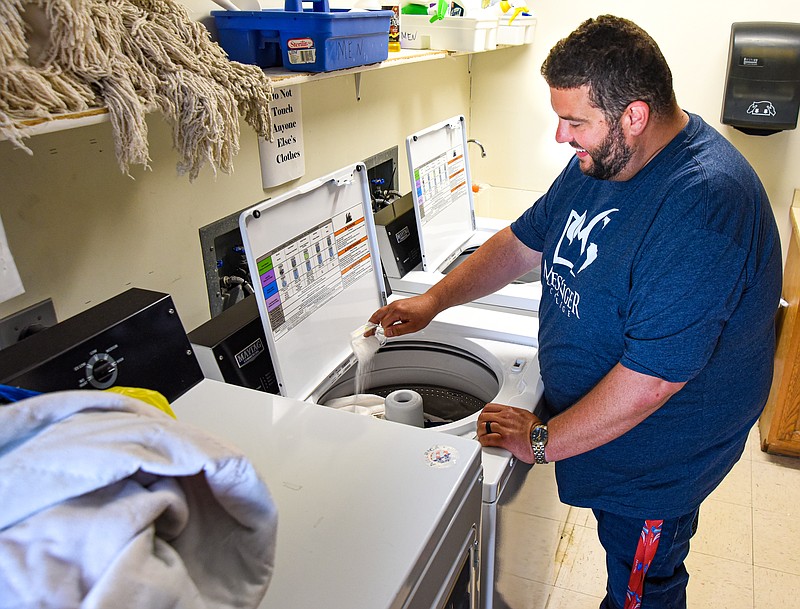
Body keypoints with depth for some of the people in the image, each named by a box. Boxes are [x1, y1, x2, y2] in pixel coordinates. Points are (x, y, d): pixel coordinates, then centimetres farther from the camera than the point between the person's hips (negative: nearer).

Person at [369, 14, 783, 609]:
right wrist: (434, 299, 2)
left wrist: (543, 441, -21)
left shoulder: (703, 209, -34)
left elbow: (650, 379, -33)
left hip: (656, 460, -7)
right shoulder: (601, 158, -4)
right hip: (599, 417, 7)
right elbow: (524, 240, 8)